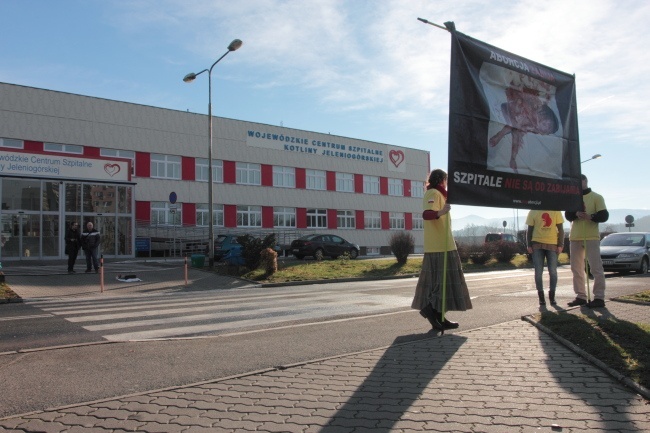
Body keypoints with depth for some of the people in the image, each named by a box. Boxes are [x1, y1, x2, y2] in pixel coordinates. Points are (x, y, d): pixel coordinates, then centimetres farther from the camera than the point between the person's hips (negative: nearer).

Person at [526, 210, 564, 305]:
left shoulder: (556, 211, 6)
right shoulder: (533, 212, 6)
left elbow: (560, 229, 7)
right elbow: (529, 230, 8)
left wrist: (560, 245, -1)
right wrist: (529, 245, 0)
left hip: (552, 244, 0)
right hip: (537, 244, 0)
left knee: (553, 271, -1)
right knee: (538, 272, 0)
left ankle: (552, 297, 12)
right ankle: (541, 297, 10)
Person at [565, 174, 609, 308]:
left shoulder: (596, 197, 3)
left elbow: (604, 215, -5)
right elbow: (568, 215, 4)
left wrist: (590, 216, -23)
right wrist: (576, 214, -18)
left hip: (591, 237, -5)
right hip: (575, 238, 5)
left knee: (596, 268, -8)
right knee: (576, 269, 7)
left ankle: (599, 297, -6)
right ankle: (581, 296, 14)